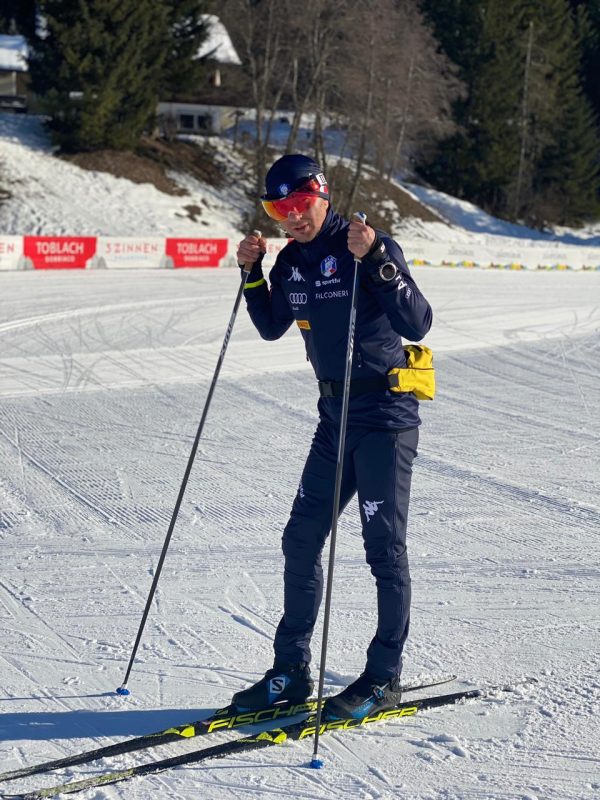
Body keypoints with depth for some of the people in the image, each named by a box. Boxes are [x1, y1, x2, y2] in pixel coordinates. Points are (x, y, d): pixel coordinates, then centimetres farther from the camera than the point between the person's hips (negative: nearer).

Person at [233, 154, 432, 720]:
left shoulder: (372, 248, -14)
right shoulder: (292, 262, 7)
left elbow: (417, 324, -23)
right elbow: (271, 328, 22)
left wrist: (375, 259, -32)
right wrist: (251, 274, 7)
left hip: (386, 415, -7)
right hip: (335, 416, 7)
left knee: (384, 546, -3)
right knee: (301, 540, 6)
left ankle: (384, 677, 8)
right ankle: (291, 671, 16)